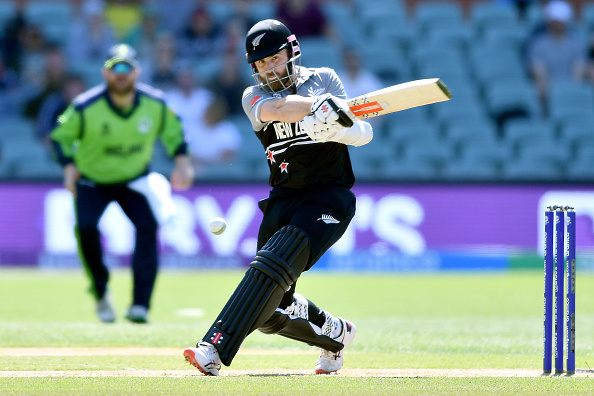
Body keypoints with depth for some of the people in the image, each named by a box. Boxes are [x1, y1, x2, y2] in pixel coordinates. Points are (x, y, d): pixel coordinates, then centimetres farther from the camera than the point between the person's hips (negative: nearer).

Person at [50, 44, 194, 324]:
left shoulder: (155, 104, -14)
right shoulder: (86, 107, -22)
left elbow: (172, 130, 5)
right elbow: (61, 136, -9)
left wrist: (181, 160, -10)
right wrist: (69, 167, -25)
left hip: (135, 180, 2)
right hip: (92, 182, -2)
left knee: (147, 226, -21)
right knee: (85, 225, -27)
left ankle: (140, 305, -18)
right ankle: (100, 291, -4)